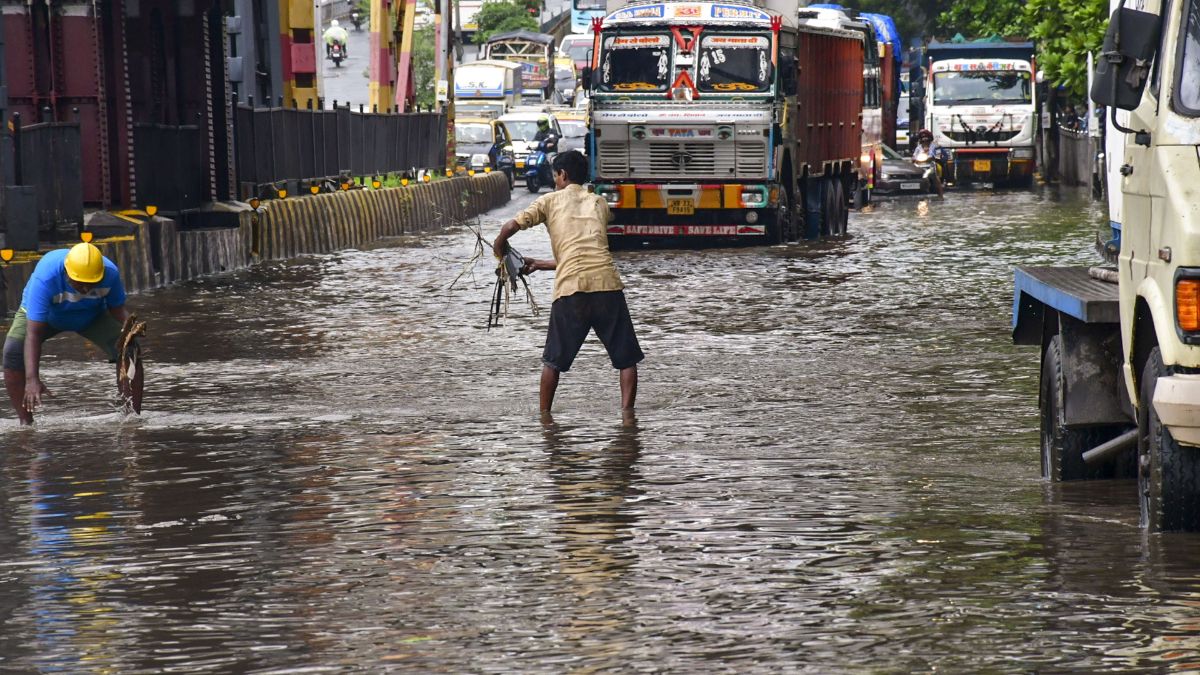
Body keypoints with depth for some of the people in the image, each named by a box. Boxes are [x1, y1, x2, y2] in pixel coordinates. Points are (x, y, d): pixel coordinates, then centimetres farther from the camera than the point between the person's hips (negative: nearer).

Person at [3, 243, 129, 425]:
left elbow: (118, 311, -13)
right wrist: (32, 380, -52)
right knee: (13, 350, -29)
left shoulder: (110, 274, -31)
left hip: (92, 315, 2)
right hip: (43, 314, -2)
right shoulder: (45, 277, -41)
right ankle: (25, 421, -21)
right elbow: (33, 333, -43)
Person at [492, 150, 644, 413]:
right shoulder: (599, 203, 22)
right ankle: (627, 413, 0)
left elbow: (510, 227, 0)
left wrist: (499, 248, 23)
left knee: (554, 360, 15)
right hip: (607, 284, 1)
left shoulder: (550, 201, 12)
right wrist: (540, 265, 33)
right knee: (626, 358, 10)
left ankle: (544, 415, 19)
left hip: (570, 287, -1)